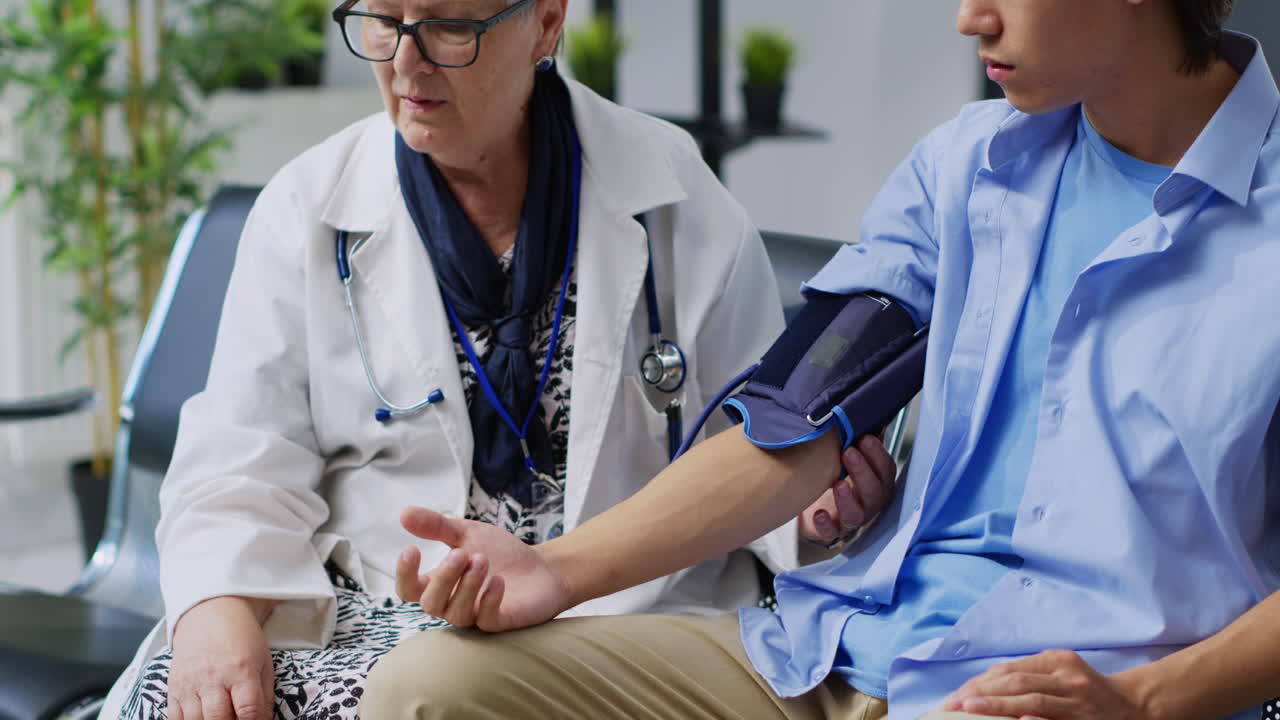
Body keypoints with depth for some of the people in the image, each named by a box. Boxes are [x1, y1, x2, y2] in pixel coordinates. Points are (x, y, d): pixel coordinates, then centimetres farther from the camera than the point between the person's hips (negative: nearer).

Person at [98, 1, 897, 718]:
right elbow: (243, 468, 0)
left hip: (610, 615, -1)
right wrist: (216, 616, -20)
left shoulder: (672, 196, 3)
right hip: (370, 613, 2)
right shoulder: (308, 211, 5)